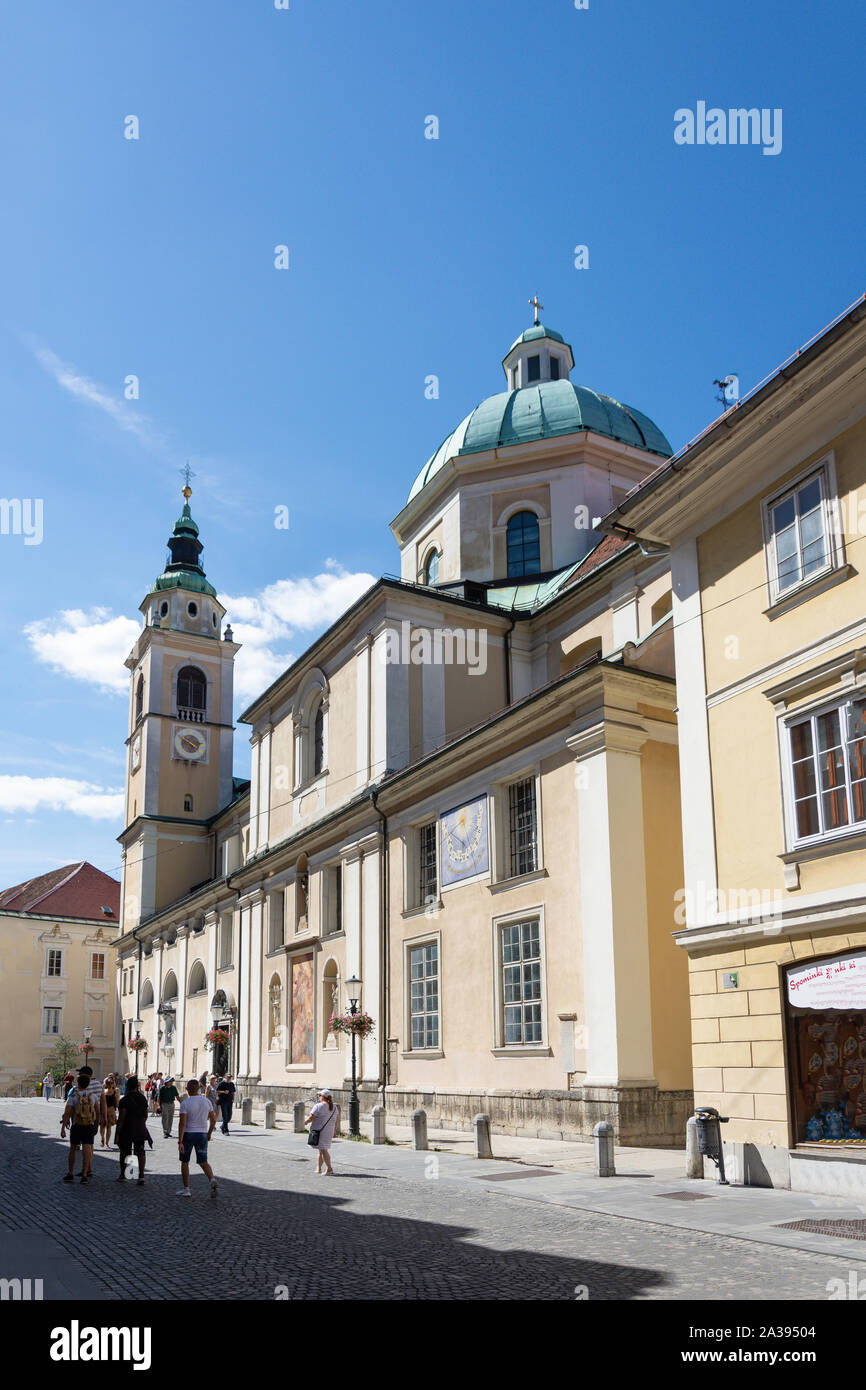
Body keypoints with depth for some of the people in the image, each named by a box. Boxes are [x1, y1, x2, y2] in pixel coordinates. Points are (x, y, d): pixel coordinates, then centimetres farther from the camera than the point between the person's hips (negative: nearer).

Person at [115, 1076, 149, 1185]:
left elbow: (121, 1118, -14)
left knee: (124, 1153, 12)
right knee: (140, 1152, 5)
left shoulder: (124, 1100, -13)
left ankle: (123, 1175, 24)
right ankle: (141, 1175, -6)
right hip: (140, 1130, 4)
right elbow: (145, 1115, 14)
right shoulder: (143, 1098, 6)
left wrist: (118, 1133, -10)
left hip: (127, 1131, -4)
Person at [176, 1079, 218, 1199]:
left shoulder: (185, 1103, -12)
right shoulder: (206, 1101, 2)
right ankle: (212, 1180, -19)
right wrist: (209, 1133, 21)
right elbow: (213, 1119, 7)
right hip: (202, 1134, 4)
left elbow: (182, 1123, -17)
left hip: (188, 1134, -3)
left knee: (184, 1161, 13)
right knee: (203, 1161, 7)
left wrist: (180, 1141, -17)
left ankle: (186, 1189, 15)